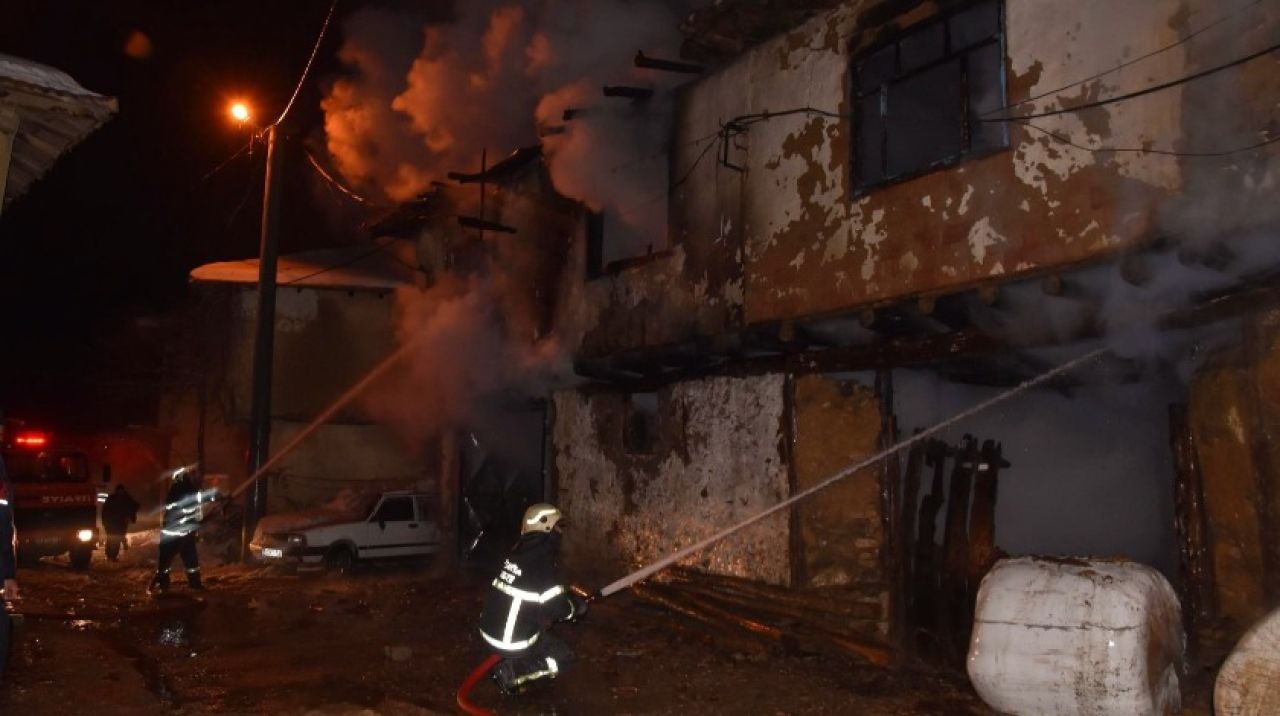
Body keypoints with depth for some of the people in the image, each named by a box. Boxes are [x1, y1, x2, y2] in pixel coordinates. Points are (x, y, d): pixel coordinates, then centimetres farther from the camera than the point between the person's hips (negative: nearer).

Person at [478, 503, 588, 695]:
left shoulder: (520, 551, 4)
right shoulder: (543, 561, -20)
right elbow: (558, 607, -16)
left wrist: (568, 595, 14)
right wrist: (578, 607, 4)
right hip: (513, 641, -8)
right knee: (564, 657, 10)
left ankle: (511, 663, 16)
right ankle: (510, 673, -3)